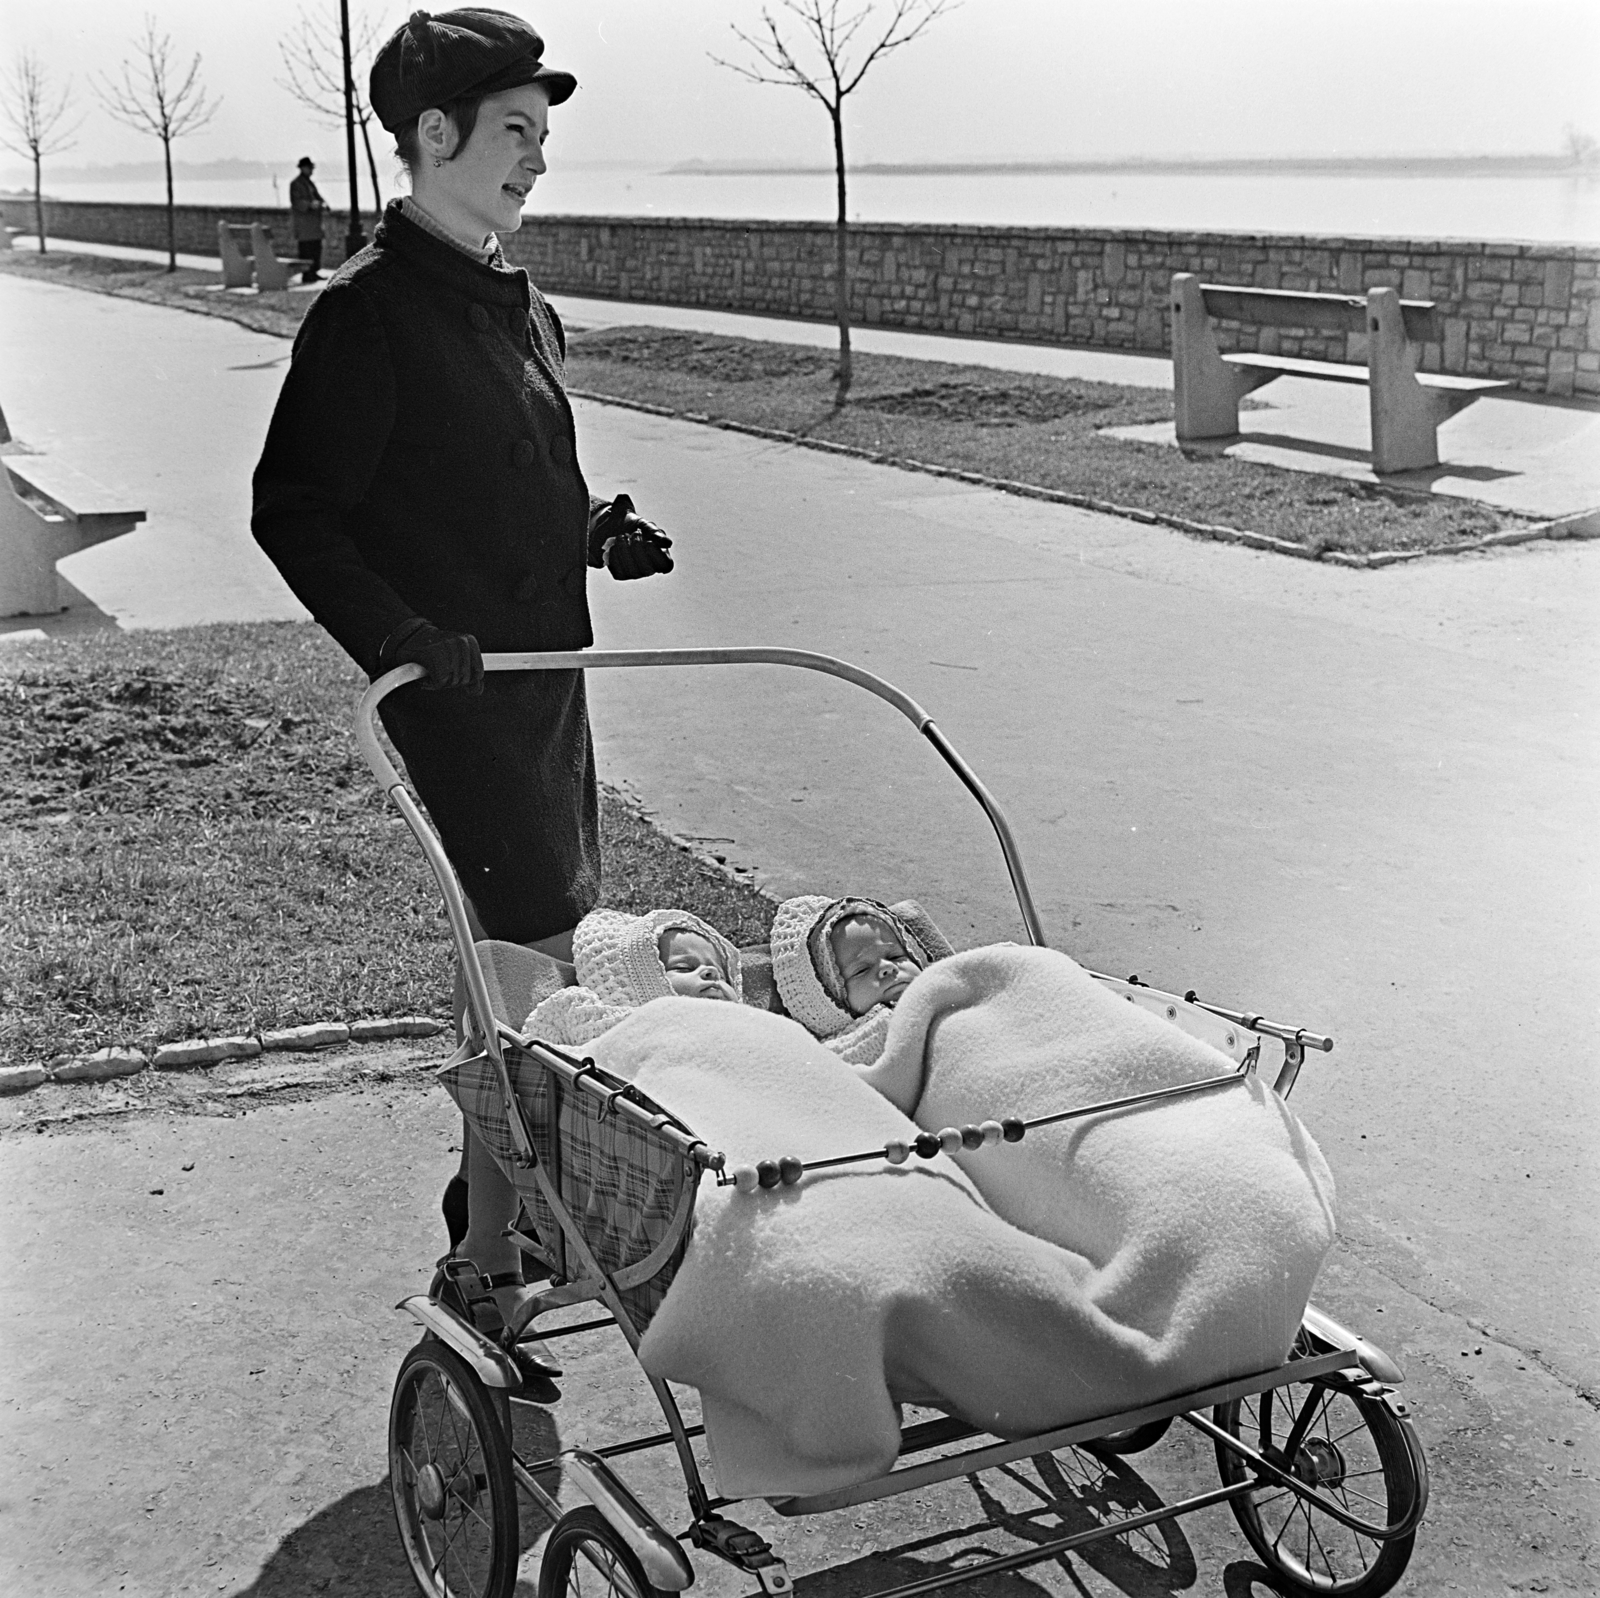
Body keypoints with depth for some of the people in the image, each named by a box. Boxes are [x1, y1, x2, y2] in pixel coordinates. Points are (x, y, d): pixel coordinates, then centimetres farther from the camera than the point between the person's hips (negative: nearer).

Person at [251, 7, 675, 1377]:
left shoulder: (519, 306, 15)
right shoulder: (368, 314, -12)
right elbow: (293, 514, -12)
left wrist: (600, 529, 5)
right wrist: (398, 635, -23)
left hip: (548, 672, 9)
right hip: (460, 690, -8)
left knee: (547, 952, 16)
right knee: (525, 960, -7)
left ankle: (507, 1180, 33)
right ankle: (491, 1253, 5)